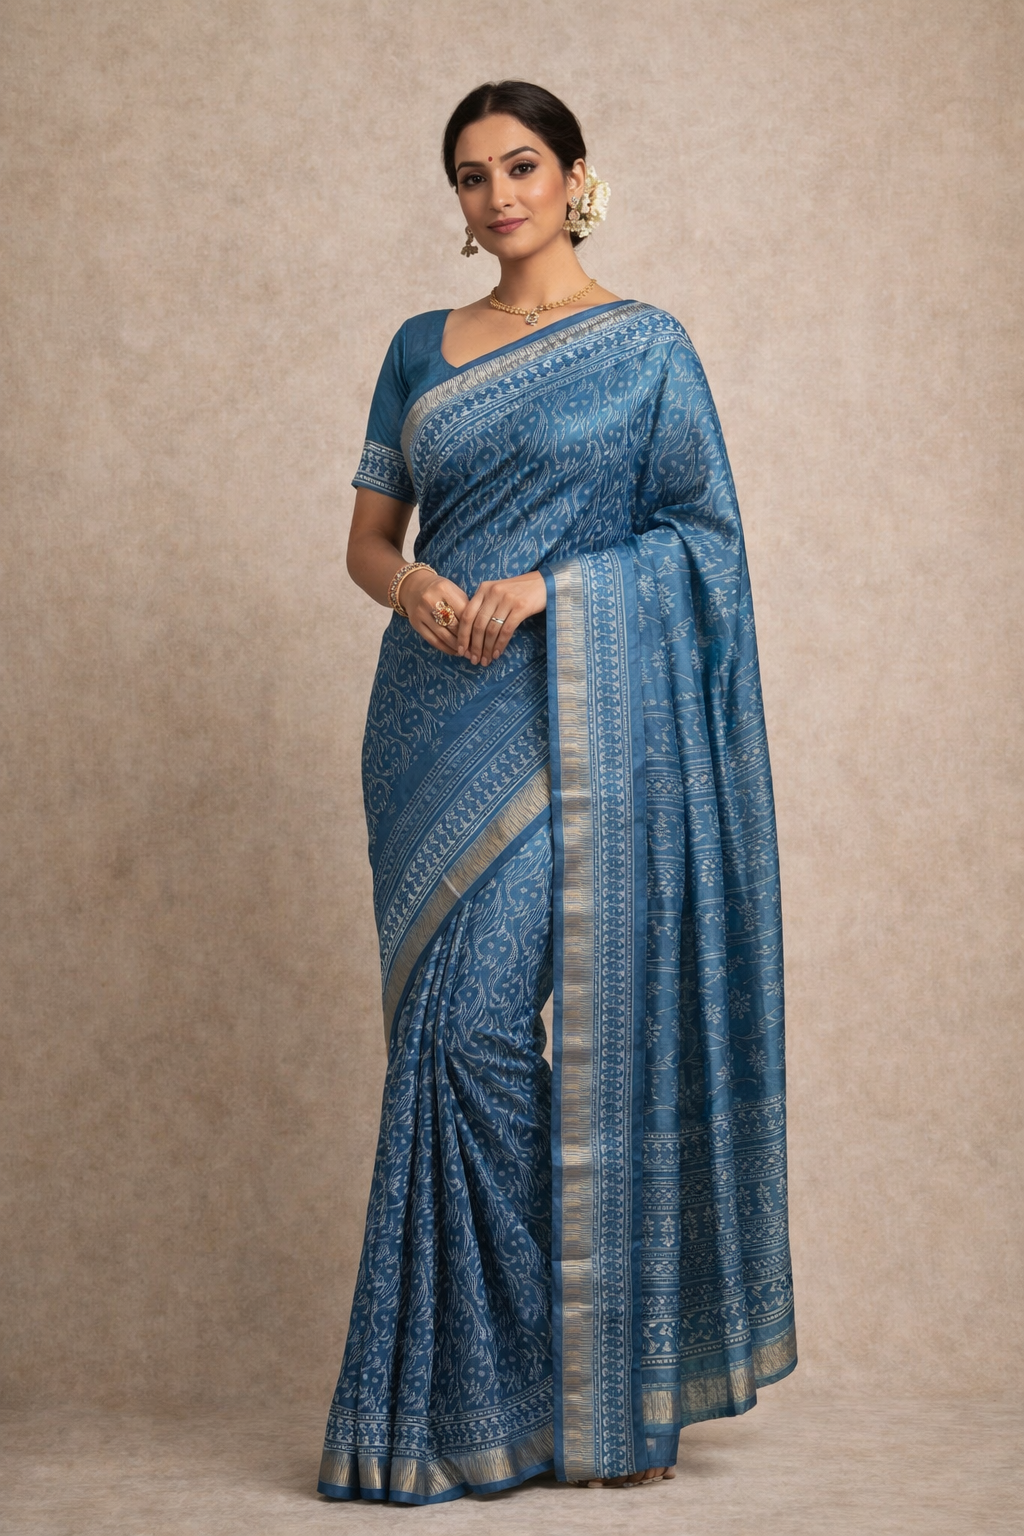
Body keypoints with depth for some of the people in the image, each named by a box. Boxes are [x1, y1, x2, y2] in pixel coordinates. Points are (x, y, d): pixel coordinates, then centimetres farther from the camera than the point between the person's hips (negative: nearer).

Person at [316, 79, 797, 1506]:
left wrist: (551, 585, -14)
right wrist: (416, 586, -9)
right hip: (438, 715, 5)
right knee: (455, 1025, 3)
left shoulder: (646, 345, 3)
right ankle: (479, 1385, 14)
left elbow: (704, 534, -1)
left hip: (572, 717, -5)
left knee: (477, 1016, -13)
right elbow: (368, 536, 14)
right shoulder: (421, 349, 15)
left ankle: (589, 1384, 0)